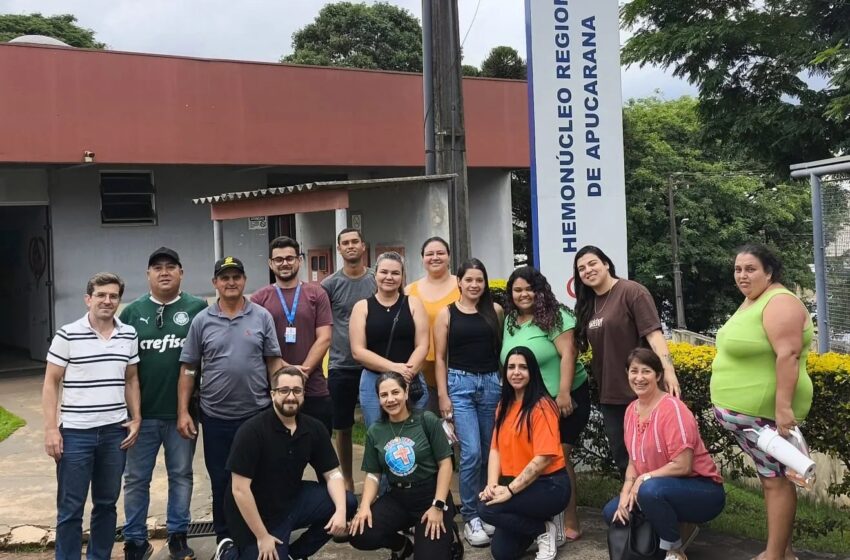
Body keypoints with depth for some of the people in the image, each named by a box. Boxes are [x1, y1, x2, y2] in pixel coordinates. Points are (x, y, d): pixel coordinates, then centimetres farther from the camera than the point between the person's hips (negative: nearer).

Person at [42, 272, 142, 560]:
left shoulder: (129, 335, 5)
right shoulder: (67, 335, -6)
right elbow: (51, 382, -3)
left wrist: (136, 418, 6)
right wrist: (51, 428, -9)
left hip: (115, 431, 4)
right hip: (75, 432, -3)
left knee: (107, 503, 13)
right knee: (70, 508, 3)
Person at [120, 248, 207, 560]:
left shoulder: (198, 309, -2)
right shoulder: (133, 312, 3)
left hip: (182, 411, -1)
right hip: (142, 412, 1)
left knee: (181, 475, 10)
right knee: (136, 479, 9)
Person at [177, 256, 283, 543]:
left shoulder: (262, 317, 0)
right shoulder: (202, 321, 0)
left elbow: (274, 362, 2)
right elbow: (188, 369, 2)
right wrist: (183, 412, -3)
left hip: (258, 413, 0)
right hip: (216, 417, 0)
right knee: (221, 482, 11)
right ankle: (225, 540, 26)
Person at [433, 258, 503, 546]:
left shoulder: (495, 310, 7)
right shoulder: (447, 314, 1)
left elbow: (505, 347, 10)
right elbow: (440, 357, 2)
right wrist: (443, 395, -4)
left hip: (492, 383, 3)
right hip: (460, 384, -2)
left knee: (490, 451, 7)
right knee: (471, 452, -10)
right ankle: (470, 518, 3)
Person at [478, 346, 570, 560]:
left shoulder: (542, 406, -15)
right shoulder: (504, 406, 10)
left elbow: (543, 458, -21)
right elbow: (496, 449, 4)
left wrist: (509, 490, -22)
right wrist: (492, 485, -12)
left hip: (548, 485, -7)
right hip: (516, 485, 7)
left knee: (487, 509, -24)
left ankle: (544, 531, -4)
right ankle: (538, 526, 23)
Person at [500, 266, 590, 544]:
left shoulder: (555, 316, -11)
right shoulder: (510, 321, 10)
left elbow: (568, 354, -19)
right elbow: (507, 361, 17)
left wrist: (563, 393, -25)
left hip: (563, 399, -6)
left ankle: (569, 524, 4)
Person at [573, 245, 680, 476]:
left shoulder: (632, 292, -10)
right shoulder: (587, 304, 11)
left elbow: (653, 333, -18)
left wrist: (668, 370, -30)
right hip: (609, 395, 7)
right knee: (622, 458, 14)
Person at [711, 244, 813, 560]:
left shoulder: (779, 303, -17)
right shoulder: (752, 301, 14)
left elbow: (788, 355, -25)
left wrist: (783, 407, -30)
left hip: (765, 411, -10)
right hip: (745, 409, 10)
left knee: (776, 479, -3)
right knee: (769, 477, 15)